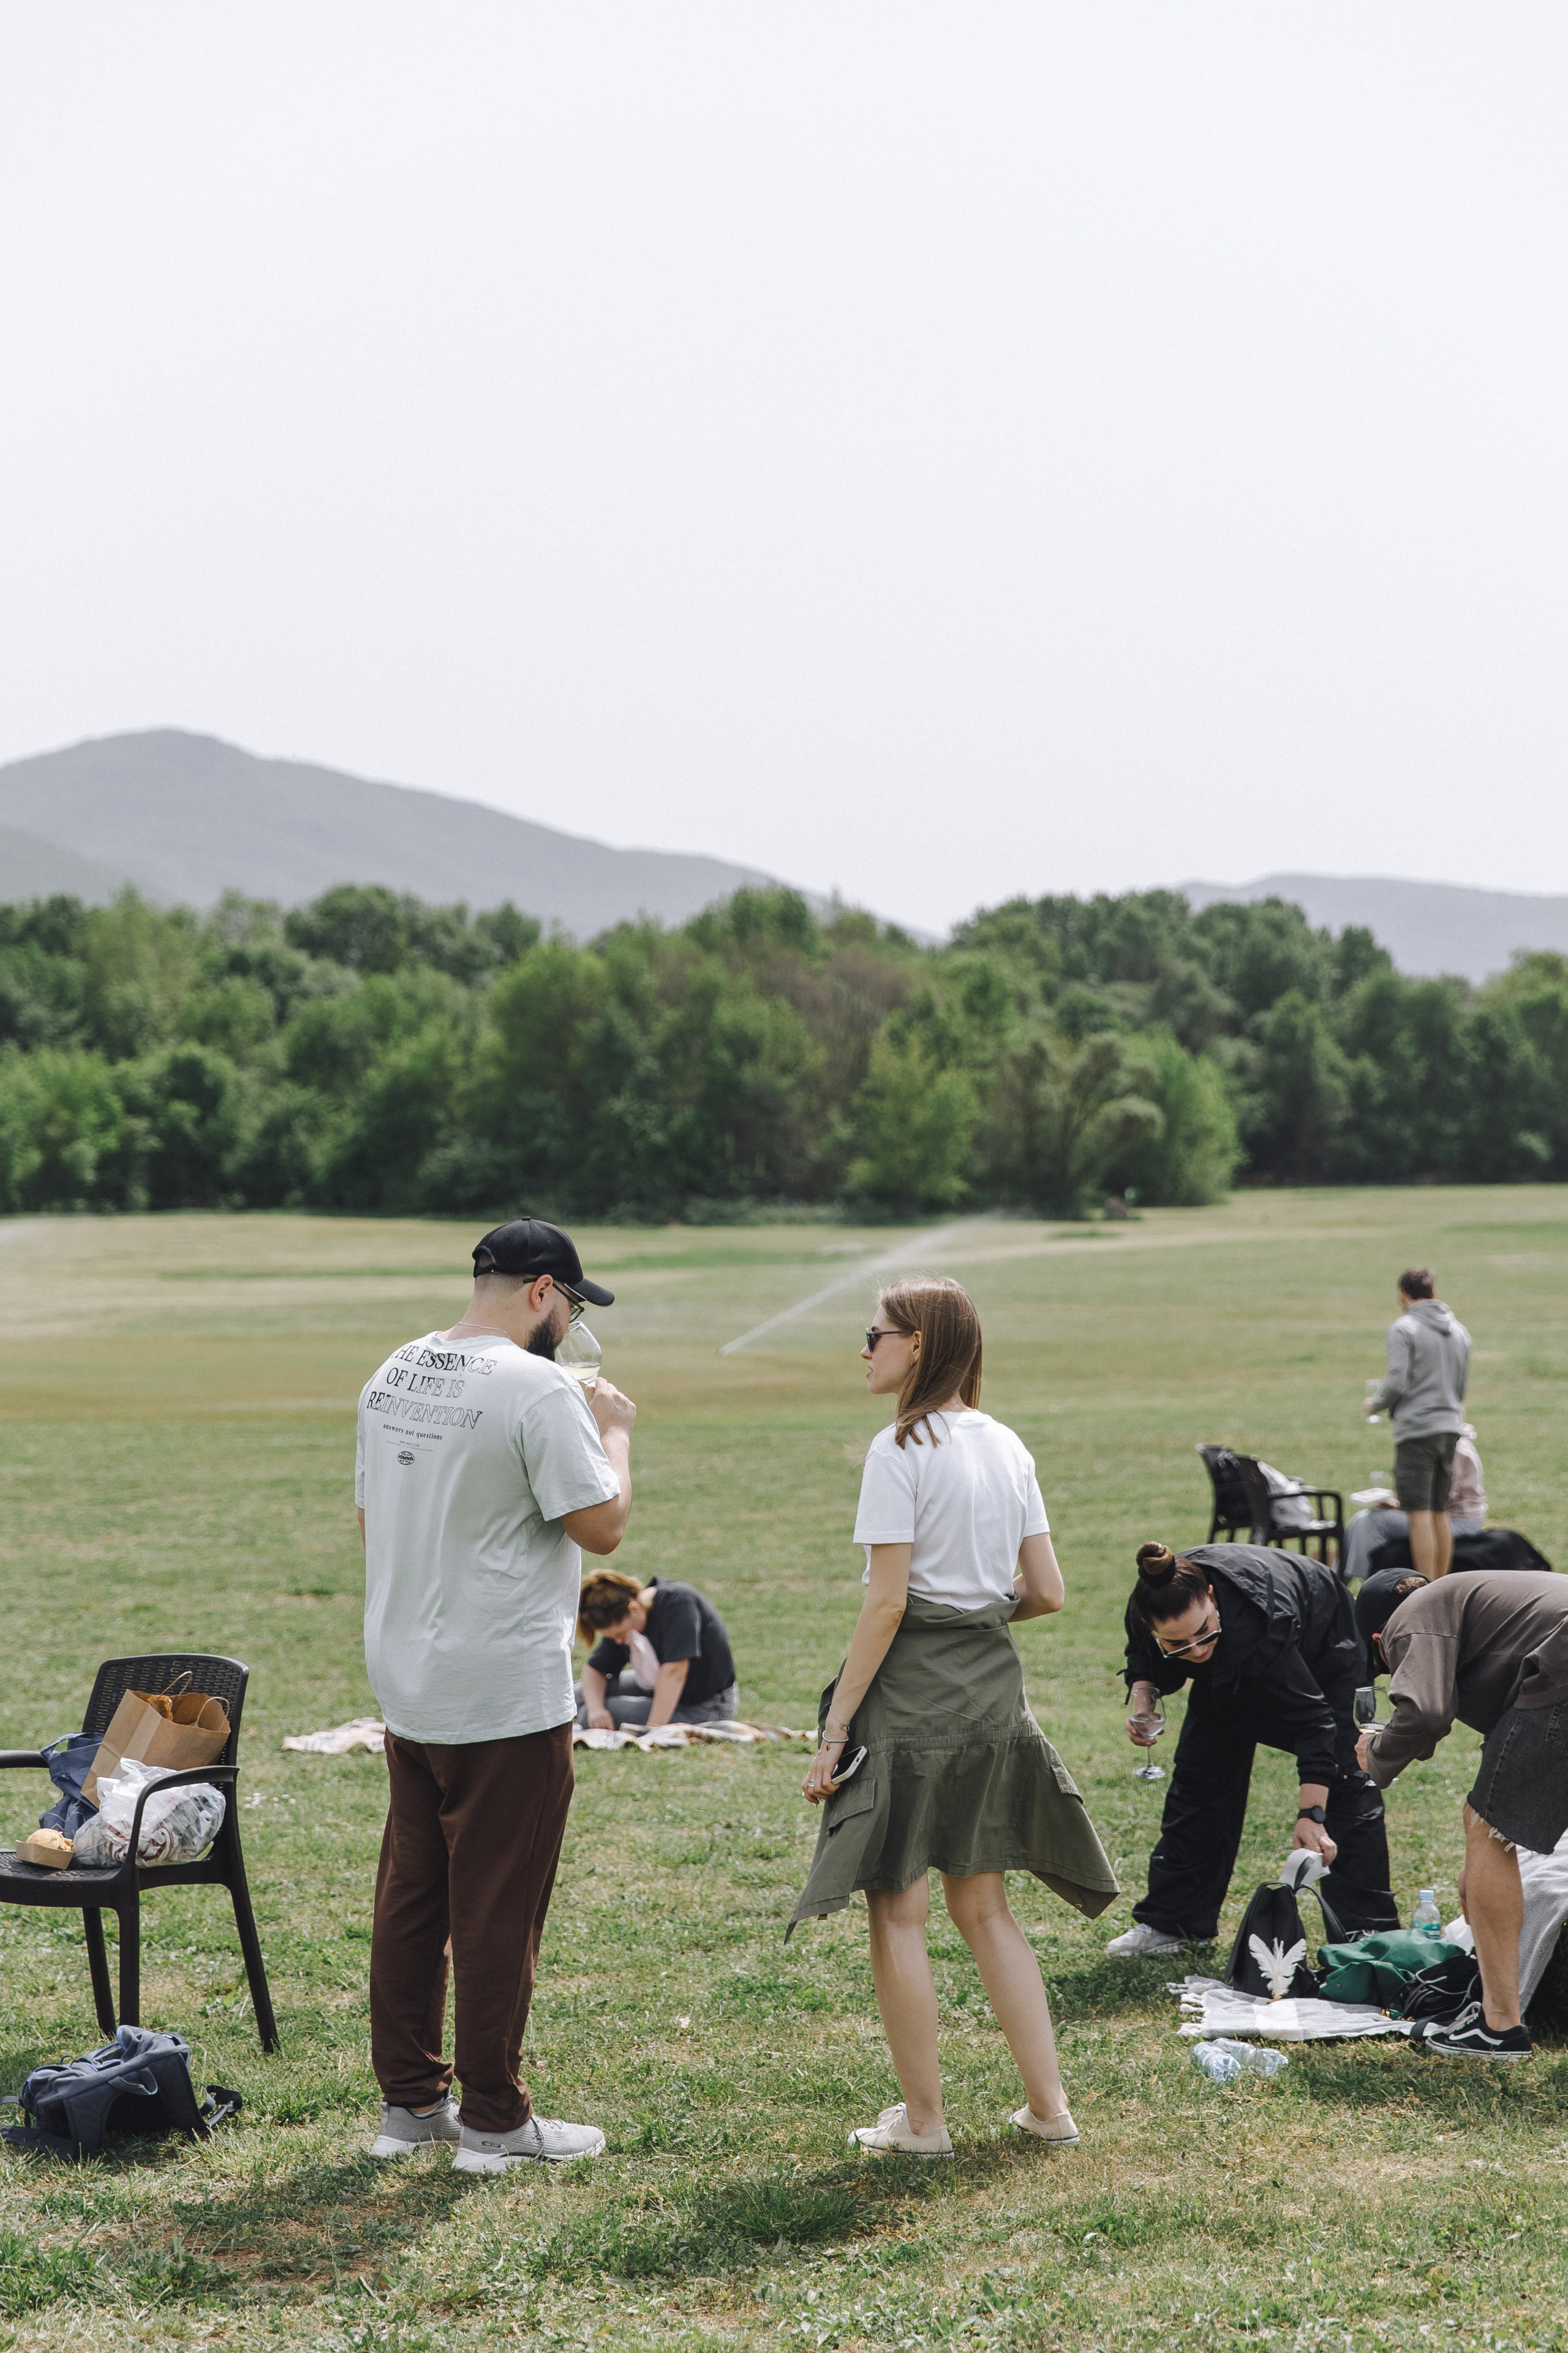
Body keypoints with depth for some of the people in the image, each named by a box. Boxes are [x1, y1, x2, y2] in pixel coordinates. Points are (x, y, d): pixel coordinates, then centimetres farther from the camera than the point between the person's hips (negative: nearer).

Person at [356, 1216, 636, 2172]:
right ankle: (494, 2119, 9)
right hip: (507, 1699, -8)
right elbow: (603, 1524, -17)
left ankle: (409, 2100, 23)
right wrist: (615, 1431, -2)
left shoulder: (393, 1376, 8)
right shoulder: (539, 1391, -18)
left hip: (406, 1687, 8)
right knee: (497, 1912, 1)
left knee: (411, 1897, 15)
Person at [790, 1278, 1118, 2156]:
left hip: (913, 1687, -7)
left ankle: (923, 2118, 9)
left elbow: (886, 1603, -16)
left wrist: (836, 1728, -13)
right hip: (994, 1682, 7)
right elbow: (1048, 1592, 8)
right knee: (983, 1905, 16)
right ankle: (1049, 2103, 15)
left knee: (898, 1910, 4)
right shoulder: (1007, 1446, 8)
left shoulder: (902, 1448, -13)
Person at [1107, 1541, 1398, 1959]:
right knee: (1200, 1770, 2)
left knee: (1341, 1778, -10)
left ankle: (1368, 1933, -4)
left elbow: (1311, 1719, -41)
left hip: (1321, 1649, -5)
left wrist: (1311, 1815, -45)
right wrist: (1144, 1698, -26)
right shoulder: (1146, 1611, -33)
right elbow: (1143, 1657, -6)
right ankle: (1171, 1922, 10)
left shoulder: (1255, 1623, -48)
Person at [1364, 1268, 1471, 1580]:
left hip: (1416, 1428, -7)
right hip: (1450, 1427, 7)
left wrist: (1375, 1405, 4)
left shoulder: (1404, 1328, -8)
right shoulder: (1459, 1329, 14)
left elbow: (1397, 1382, -14)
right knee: (1440, 1513, 12)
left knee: (1420, 1514, -7)